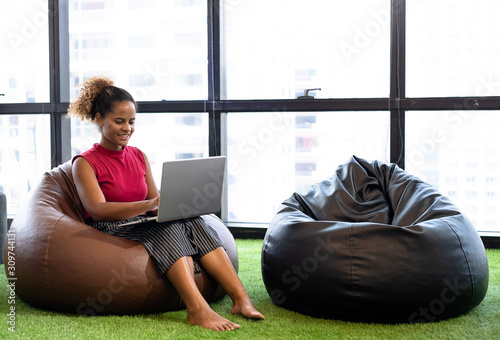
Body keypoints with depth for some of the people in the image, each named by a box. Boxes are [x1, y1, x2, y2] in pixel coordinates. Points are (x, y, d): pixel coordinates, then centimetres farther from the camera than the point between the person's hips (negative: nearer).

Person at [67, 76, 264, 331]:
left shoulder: (138, 157, 17)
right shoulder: (85, 163, -1)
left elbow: (156, 203, 15)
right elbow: (98, 210, -16)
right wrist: (148, 205, -32)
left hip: (145, 225, 5)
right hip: (109, 233, -5)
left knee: (192, 221, -25)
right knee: (167, 228, -34)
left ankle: (241, 298, -36)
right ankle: (197, 309, -49)